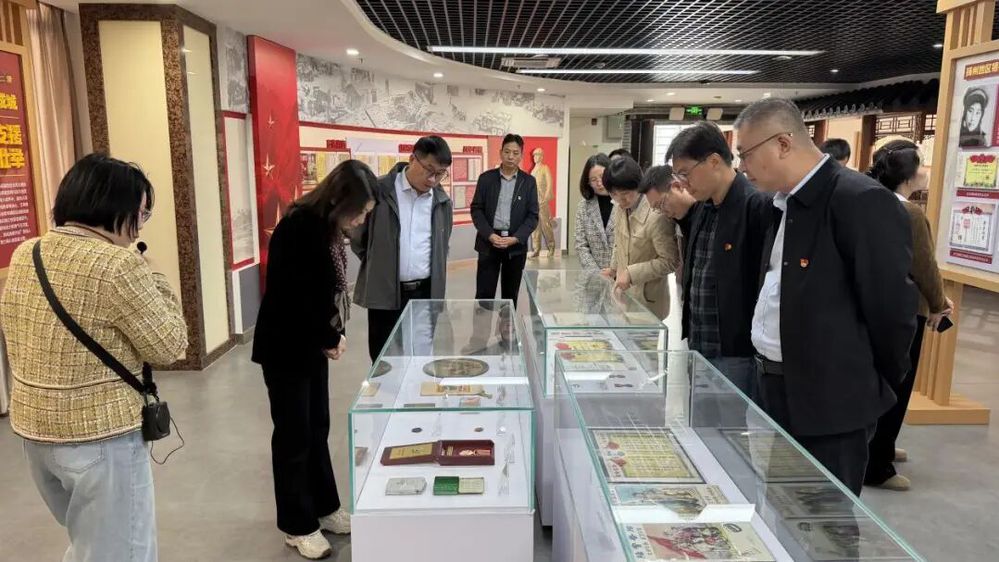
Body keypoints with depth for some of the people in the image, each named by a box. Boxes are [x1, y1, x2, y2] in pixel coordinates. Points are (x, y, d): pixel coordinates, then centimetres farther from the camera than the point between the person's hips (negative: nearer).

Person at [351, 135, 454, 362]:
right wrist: (379, 266, 7)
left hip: (426, 294, 3)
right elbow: (357, 237, 2)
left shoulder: (443, 202, 5)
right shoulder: (378, 191, -9)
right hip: (385, 293, -3)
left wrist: (435, 281, 13)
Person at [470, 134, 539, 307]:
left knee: (510, 294, 9)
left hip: (516, 244, 1)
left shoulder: (528, 181, 4)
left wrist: (515, 238, -13)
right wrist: (490, 235, -13)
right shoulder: (486, 178, 3)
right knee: (484, 293, -2)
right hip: (489, 242, -1)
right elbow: (476, 210, 1)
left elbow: (533, 216, 1)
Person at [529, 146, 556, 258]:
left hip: (543, 201, -6)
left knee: (545, 225, -5)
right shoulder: (533, 171, 18)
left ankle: (551, 248, 6)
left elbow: (549, 184, -7)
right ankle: (536, 250, 4)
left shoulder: (545, 168, 0)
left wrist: (546, 198, -14)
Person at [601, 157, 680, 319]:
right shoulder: (620, 209, 2)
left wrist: (631, 273, -22)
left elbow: (670, 261, -18)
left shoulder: (657, 216, -23)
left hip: (647, 300, -6)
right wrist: (614, 268, 8)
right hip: (623, 293, 6)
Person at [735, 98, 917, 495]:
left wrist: (874, 386, -4)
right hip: (776, 389, 8)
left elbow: (891, 307, -16)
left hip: (830, 403, -8)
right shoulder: (786, 203, 10)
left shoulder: (861, 201, -19)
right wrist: (768, 372, 13)